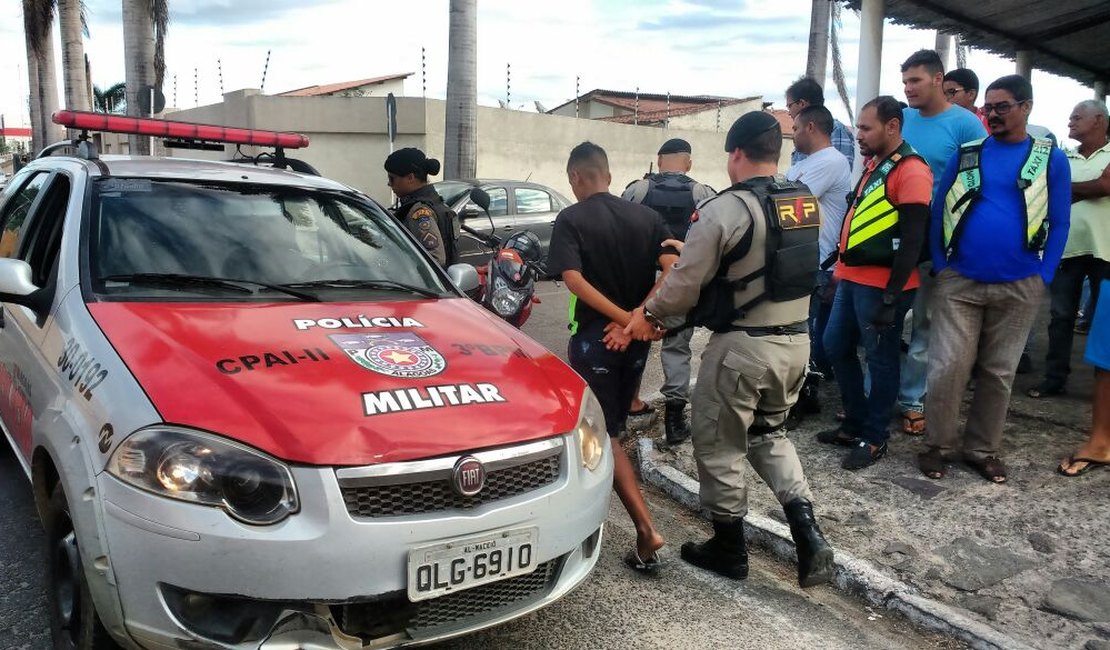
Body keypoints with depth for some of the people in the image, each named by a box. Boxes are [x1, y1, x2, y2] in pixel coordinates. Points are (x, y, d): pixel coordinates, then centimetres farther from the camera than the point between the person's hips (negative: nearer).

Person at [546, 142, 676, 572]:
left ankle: (646, 529, -10)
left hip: (594, 336, -5)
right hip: (636, 339, 5)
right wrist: (635, 321, -12)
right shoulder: (646, 216, 5)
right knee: (614, 424, 20)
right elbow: (673, 270, -7)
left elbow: (573, 279, -21)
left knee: (603, 434, 0)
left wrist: (624, 318, -19)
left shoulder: (571, 219, -7)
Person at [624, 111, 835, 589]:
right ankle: (808, 536, 14)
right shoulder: (806, 202, 5)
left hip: (742, 346, -7)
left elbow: (685, 282, -14)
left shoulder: (725, 209, -17)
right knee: (768, 433, 25)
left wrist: (650, 314, 4)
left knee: (718, 443, 11)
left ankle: (729, 549, 24)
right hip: (795, 340, 8)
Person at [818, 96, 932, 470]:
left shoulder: (910, 171, -14)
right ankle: (855, 423, 29)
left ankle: (874, 438, 17)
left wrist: (891, 297, -20)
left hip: (881, 286, -9)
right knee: (836, 347, 15)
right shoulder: (873, 165, 15)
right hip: (852, 279, 10)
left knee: (880, 360, 3)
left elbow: (912, 240, -18)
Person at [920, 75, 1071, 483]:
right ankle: (940, 445, 13)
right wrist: (940, 265, -2)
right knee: (947, 367, -3)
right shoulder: (965, 154, 5)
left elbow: (1059, 223, 4)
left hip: (1019, 287, 0)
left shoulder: (1050, 159, 3)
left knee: (999, 372, 10)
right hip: (959, 281, 0)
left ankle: (982, 449, 23)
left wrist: (1043, 276, -4)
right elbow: (939, 210, 7)